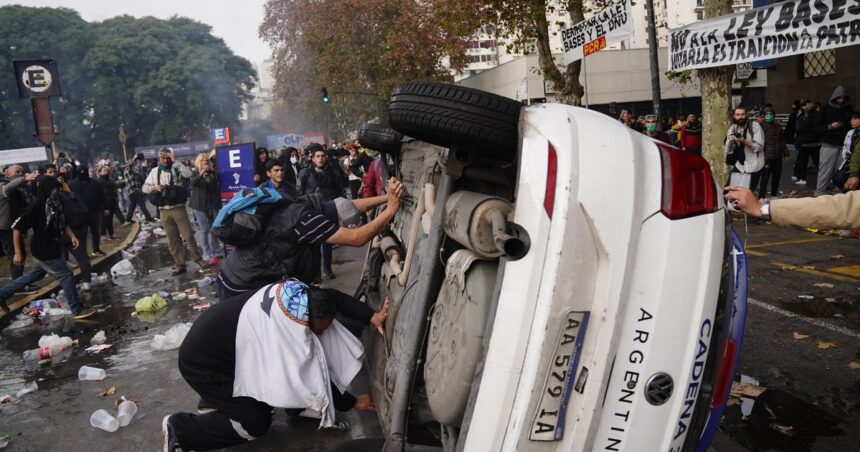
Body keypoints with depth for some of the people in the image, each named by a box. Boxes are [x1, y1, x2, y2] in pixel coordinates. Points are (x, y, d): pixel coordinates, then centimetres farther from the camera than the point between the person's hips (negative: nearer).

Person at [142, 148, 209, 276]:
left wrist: (175, 161, -18)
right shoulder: (154, 172, 9)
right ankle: (180, 264, 15)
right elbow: (145, 187, 11)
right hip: (164, 211, 4)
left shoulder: (177, 169, -2)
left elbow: (188, 174, -23)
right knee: (172, 239, 8)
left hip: (178, 208, -3)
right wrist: (154, 187, -10)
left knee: (188, 235, -2)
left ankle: (198, 259, 12)